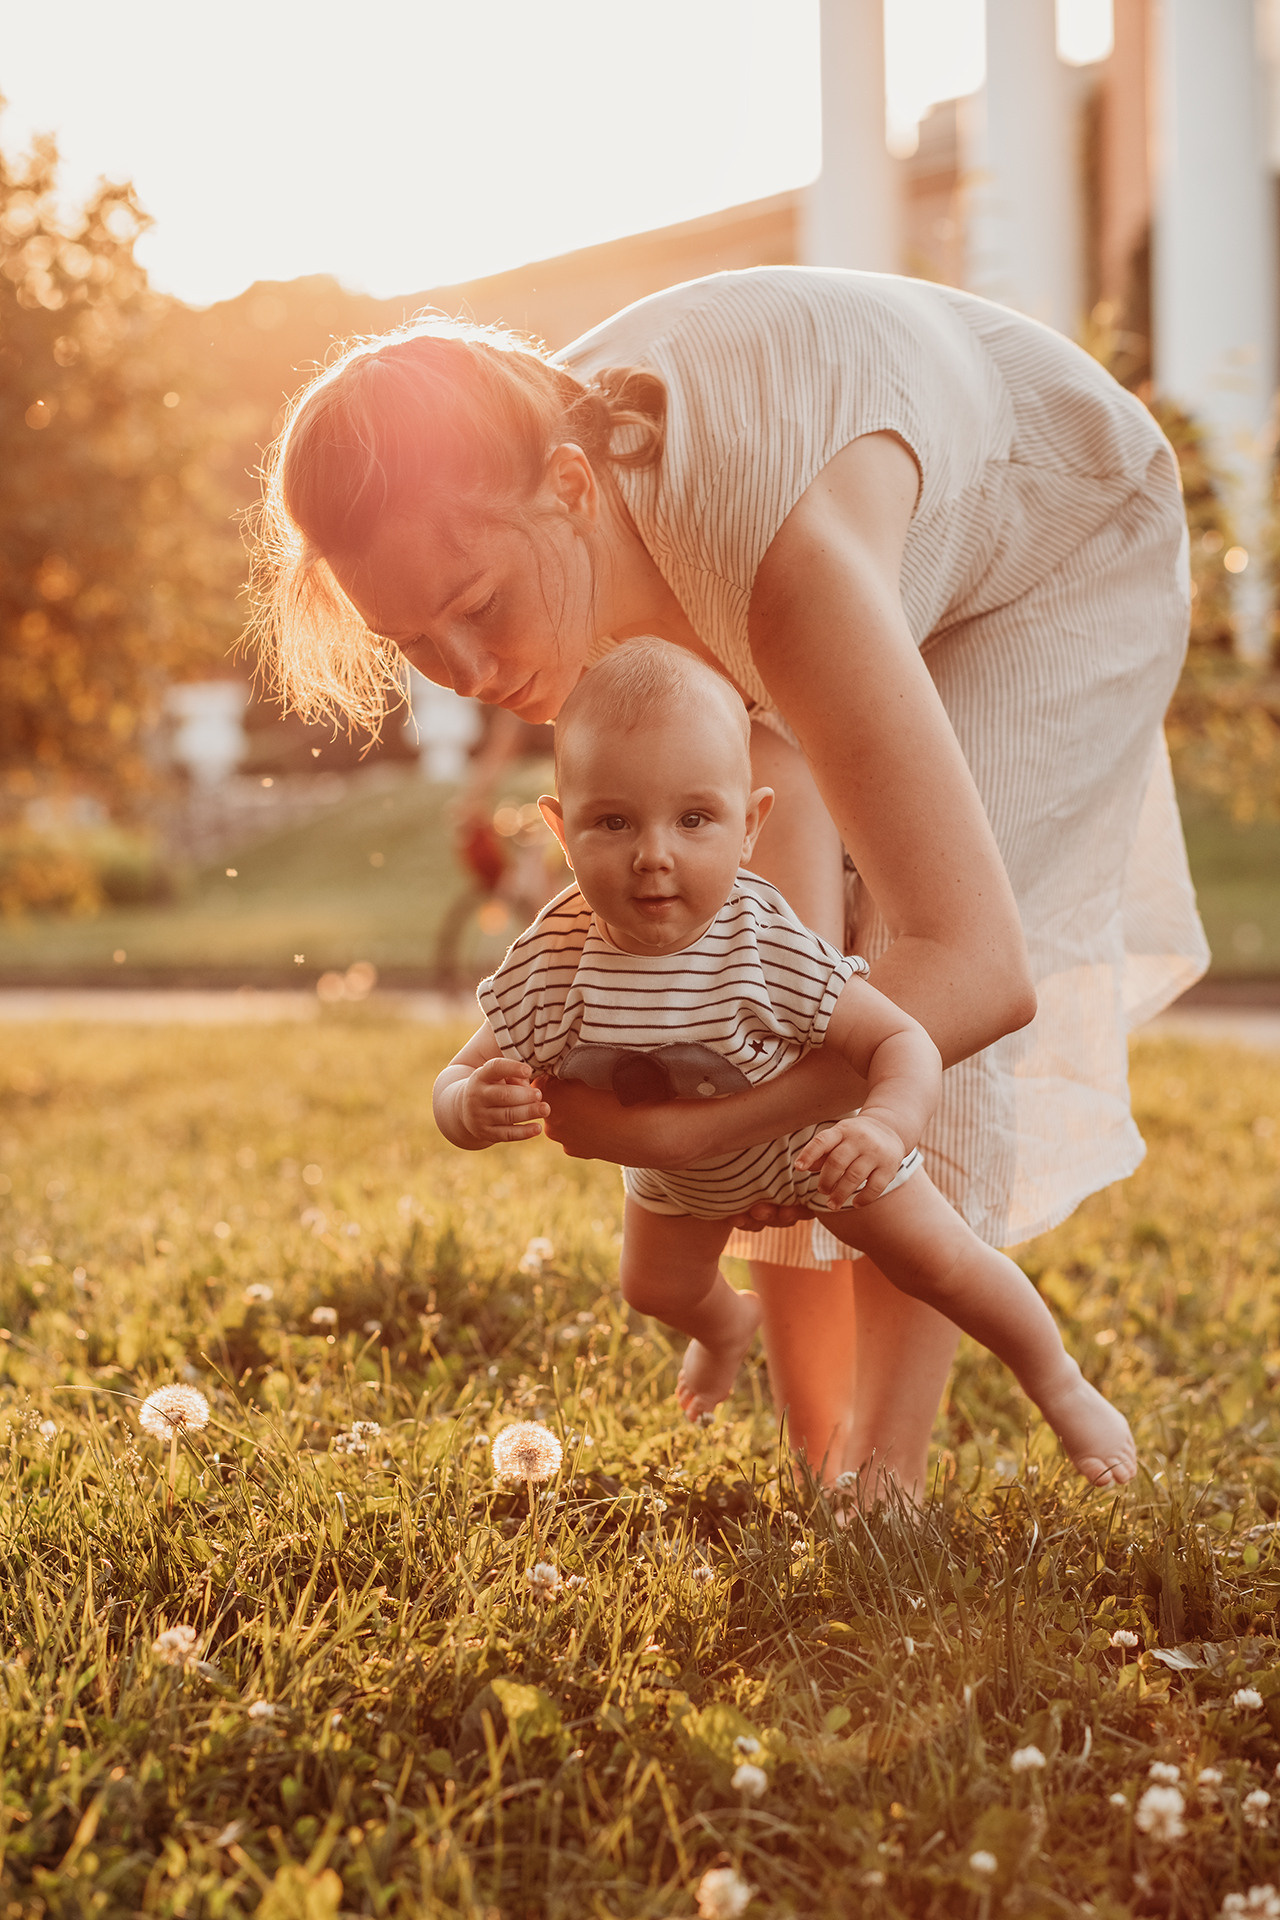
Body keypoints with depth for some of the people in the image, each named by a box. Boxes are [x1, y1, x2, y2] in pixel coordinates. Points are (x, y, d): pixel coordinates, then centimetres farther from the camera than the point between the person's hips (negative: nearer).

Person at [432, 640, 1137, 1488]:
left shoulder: (767, 949, -43)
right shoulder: (549, 968, -37)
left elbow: (904, 1044, -39)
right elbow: (458, 1085, -27)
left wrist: (886, 1129, -60)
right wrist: (475, 1107, -52)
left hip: (812, 1132, -3)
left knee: (936, 1261, 2)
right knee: (654, 1287, 20)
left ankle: (1060, 1384, 32)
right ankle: (728, 1324, 59)